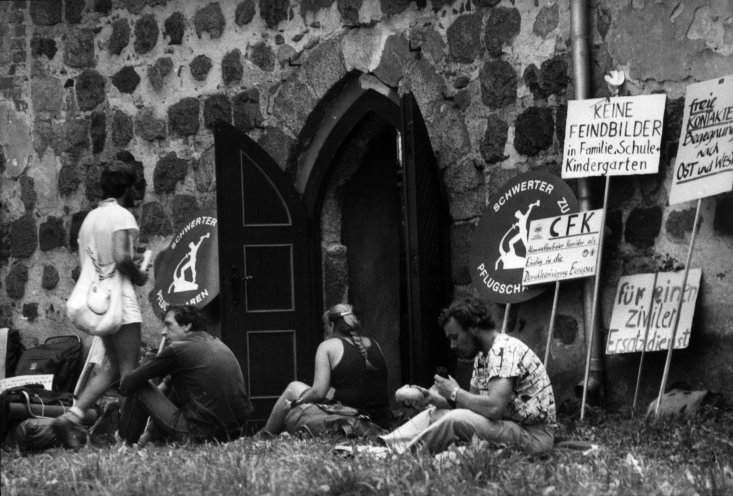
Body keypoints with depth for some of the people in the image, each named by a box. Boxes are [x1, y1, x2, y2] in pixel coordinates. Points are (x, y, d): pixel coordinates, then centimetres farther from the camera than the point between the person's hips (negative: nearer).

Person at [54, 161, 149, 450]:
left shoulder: (89, 218, 17)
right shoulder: (121, 215, -8)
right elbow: (121, 257, -22)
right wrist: (139, 276, -3)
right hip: (120, 299, -8)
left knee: (109, 369, 12)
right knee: (129, 370, -4)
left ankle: (72, 416, -2)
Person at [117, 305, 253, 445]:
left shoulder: (178, 349, -8)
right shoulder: (218, 345, 15)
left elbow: (127, 385, 0)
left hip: (200, 435, -8)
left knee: (139, 389, 5)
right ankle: (150, 437, 37)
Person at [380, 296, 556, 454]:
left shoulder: (505, 350, -19)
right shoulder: (482, 356, 13)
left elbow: (494, 408, -30)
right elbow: (473, 401, 13)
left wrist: (455, 393, -15)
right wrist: (434, 398, -2)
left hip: (534, 436, -10)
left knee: (458, 419, -26)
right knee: (435, 413, 10)